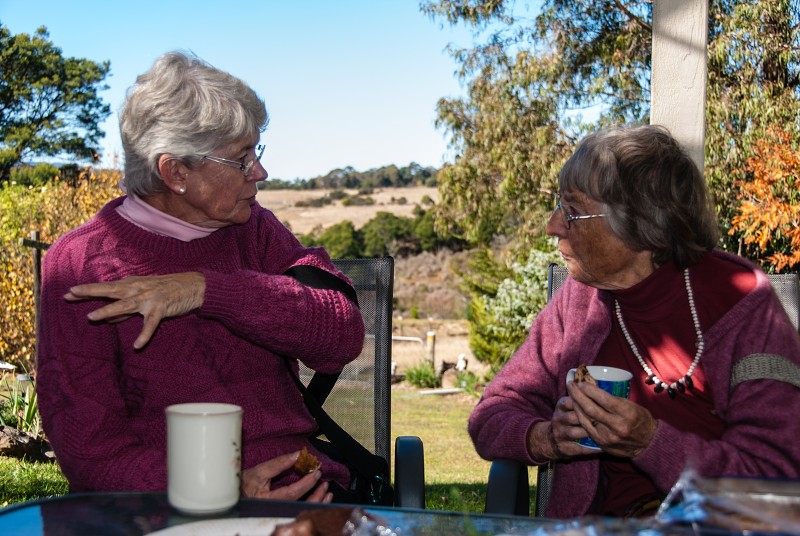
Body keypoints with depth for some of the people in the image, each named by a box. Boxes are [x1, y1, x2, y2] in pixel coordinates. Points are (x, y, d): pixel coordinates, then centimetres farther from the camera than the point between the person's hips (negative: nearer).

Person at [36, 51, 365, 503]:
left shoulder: (253, 228, 11)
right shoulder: (79, 266, -2)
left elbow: (344, 337, -4)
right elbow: (88, 445, -8)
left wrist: (208, 289, -15)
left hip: (298, 490, 2)